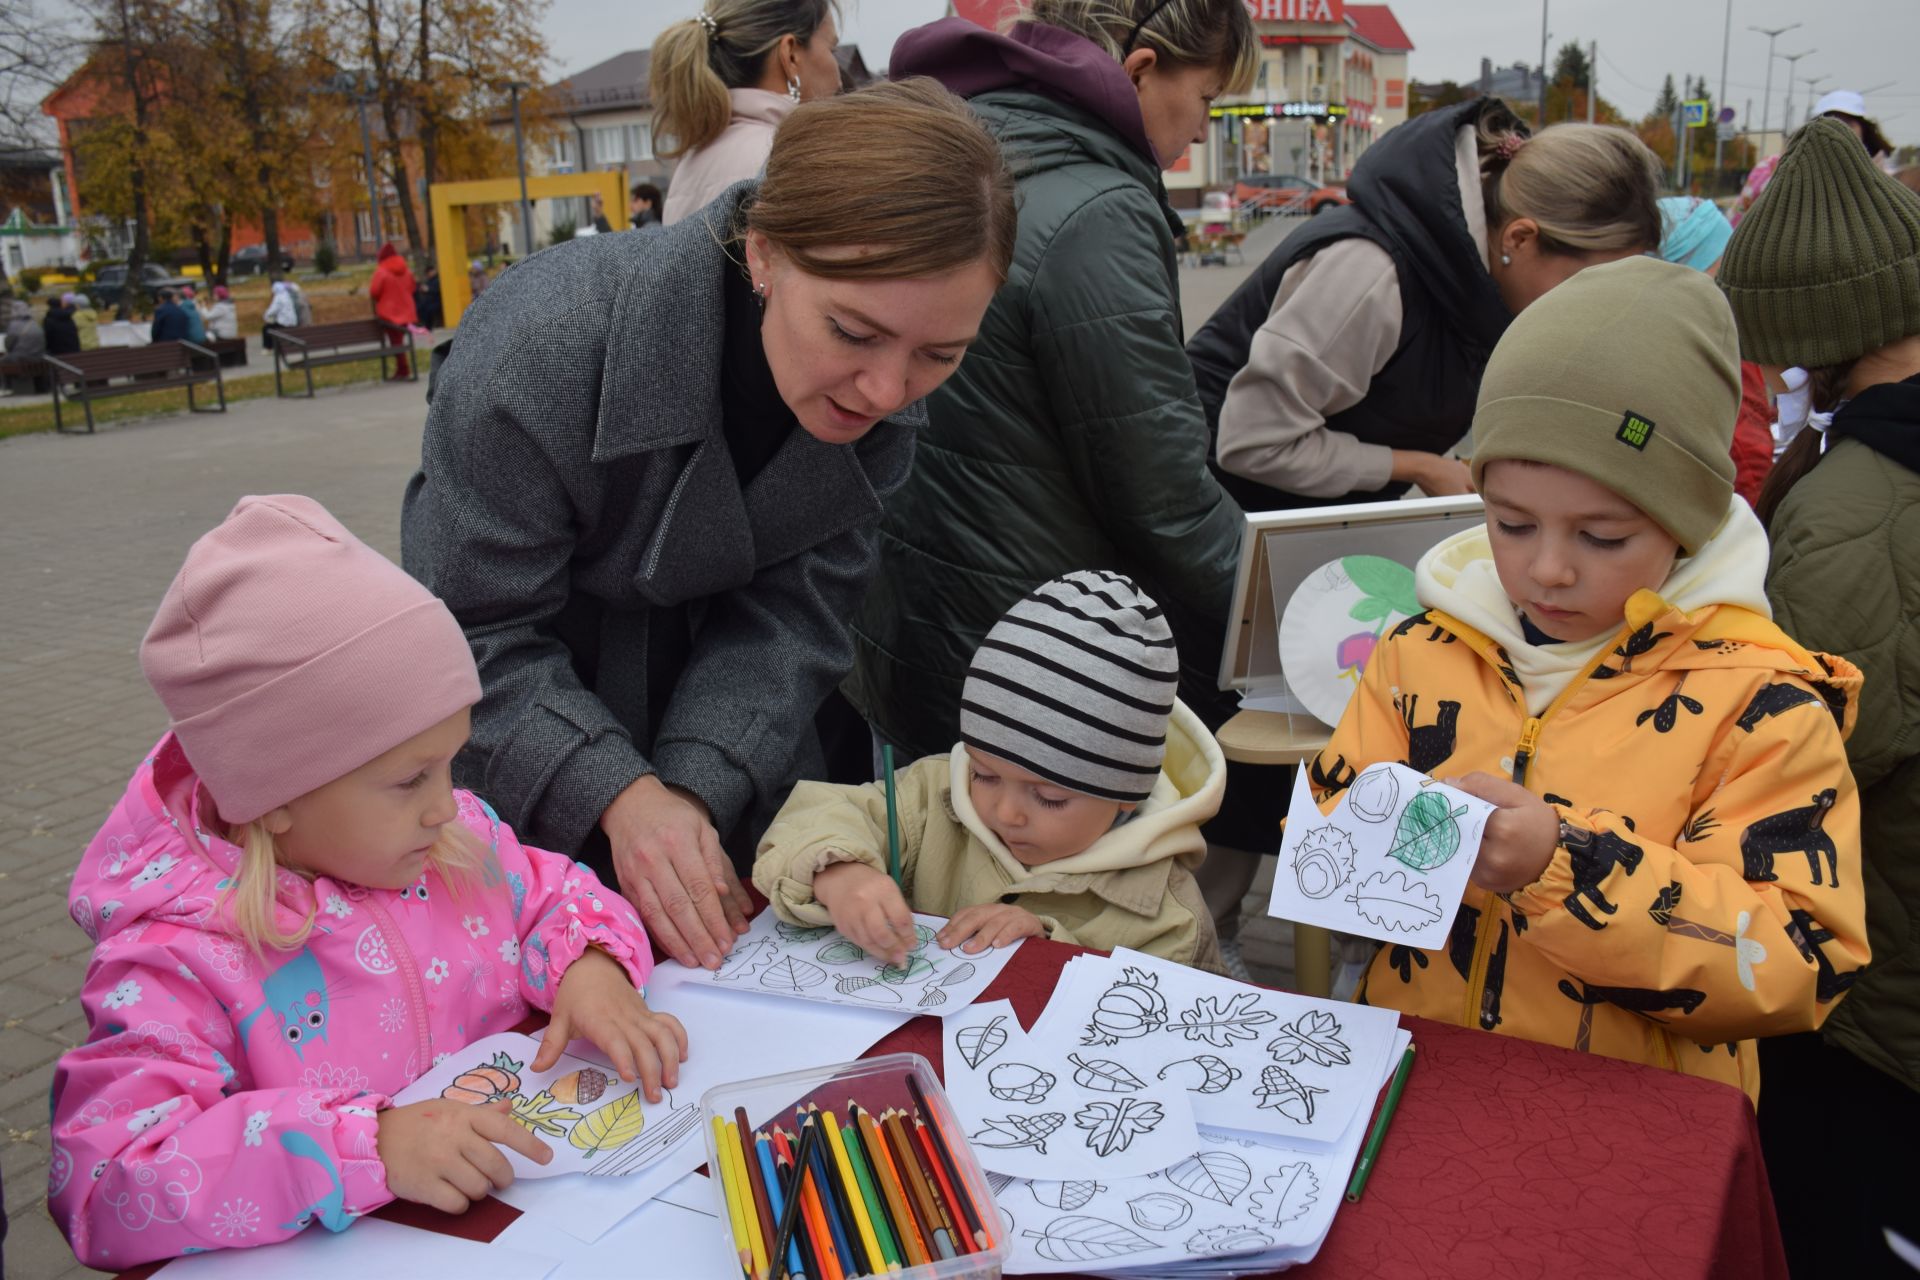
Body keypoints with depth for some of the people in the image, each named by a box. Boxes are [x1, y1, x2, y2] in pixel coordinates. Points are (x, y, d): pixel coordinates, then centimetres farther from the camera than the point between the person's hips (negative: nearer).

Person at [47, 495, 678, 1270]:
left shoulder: (459, 839, 1)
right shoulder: (181, 961, -15)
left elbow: (552, 894, 16)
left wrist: (590, 963, -6)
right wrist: (365, 1146, -32)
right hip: (351, 1261, -2)